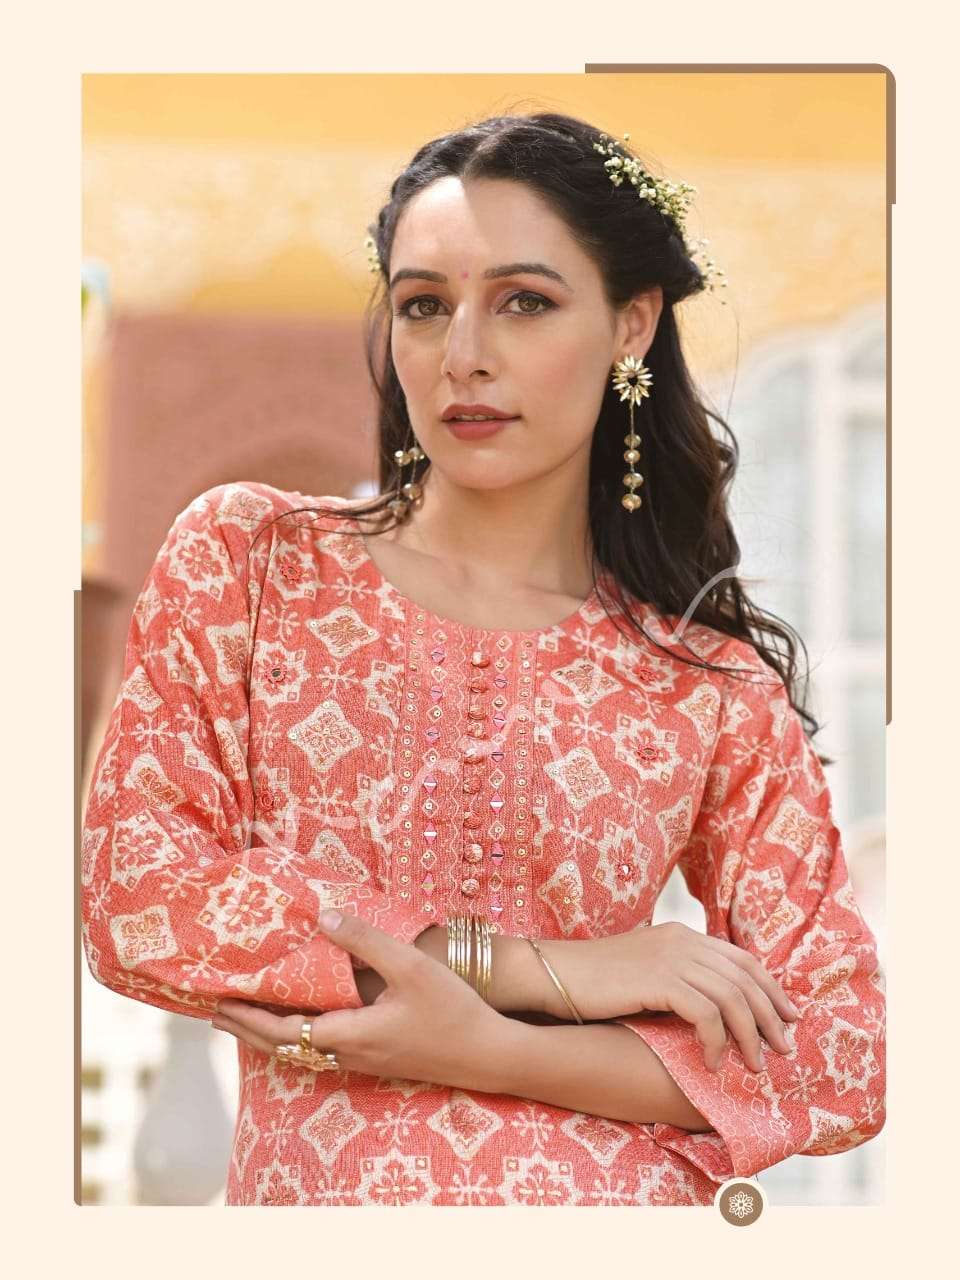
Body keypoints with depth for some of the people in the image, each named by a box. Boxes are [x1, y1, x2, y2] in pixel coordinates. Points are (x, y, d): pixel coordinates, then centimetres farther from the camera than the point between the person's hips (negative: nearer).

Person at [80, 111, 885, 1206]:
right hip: (307, 1188, 1)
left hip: (615, 1195, 0)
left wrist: (477, 1048, -16)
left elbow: (841, 1062, -4)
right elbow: (131, 892, -11)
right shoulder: (243, 558, -1)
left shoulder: (723, 692, -2)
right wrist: (533, 967, -16)